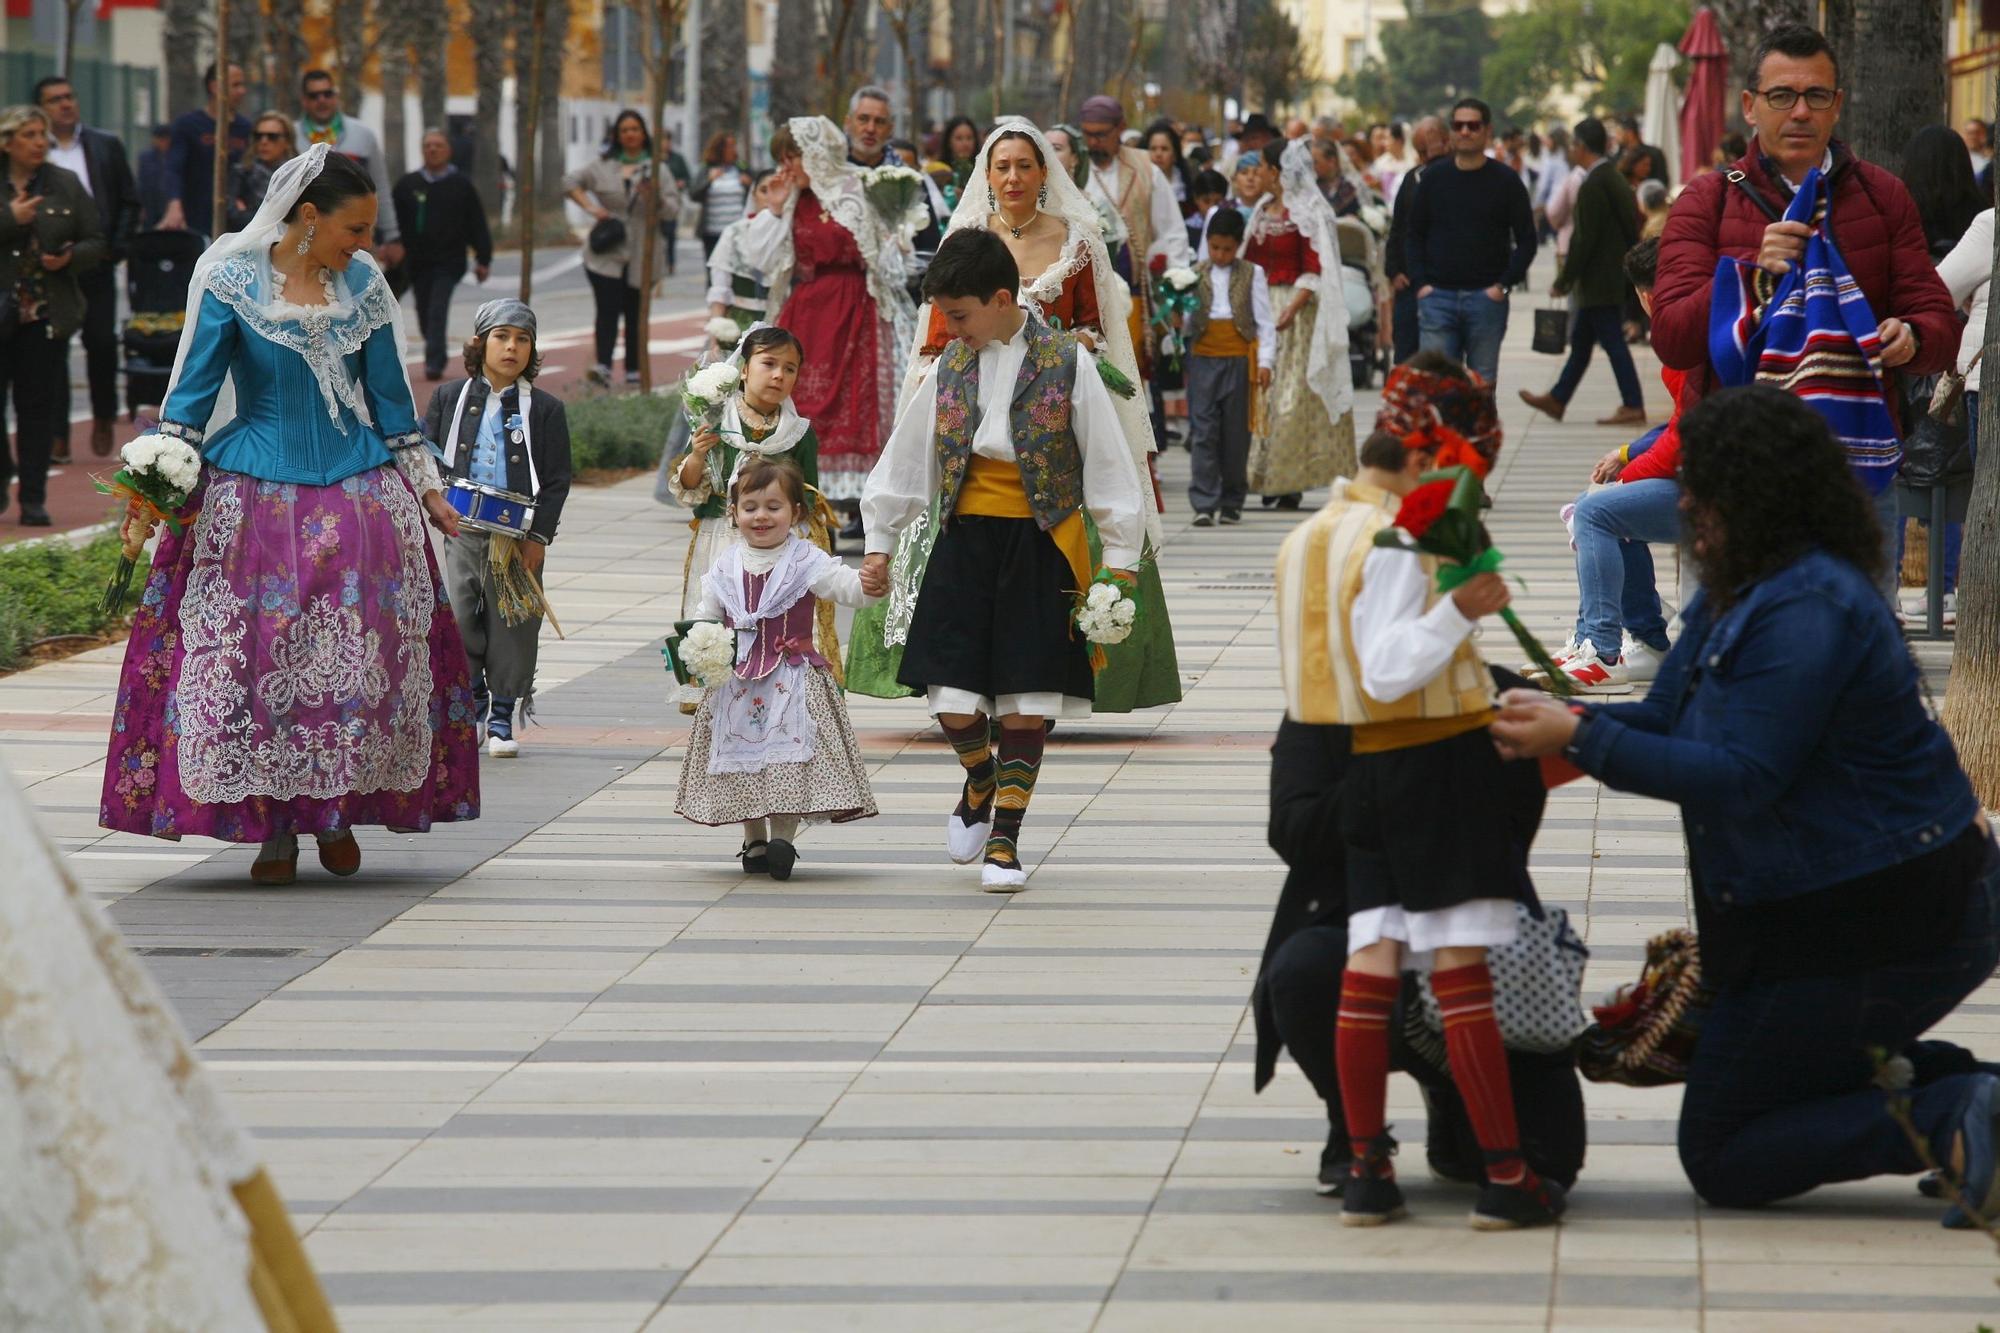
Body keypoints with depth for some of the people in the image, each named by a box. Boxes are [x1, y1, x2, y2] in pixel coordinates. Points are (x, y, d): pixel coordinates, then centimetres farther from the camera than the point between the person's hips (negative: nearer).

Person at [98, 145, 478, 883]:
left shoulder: (365, 286, 5)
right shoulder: (231, 282, -4)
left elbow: (388, 395, 13)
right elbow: (193, 390, -3)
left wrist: (425, 488, 14)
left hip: (358, 491, 3)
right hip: (254, 490, -3)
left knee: (362, 652, -1)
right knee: (257, 651, -4)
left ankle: (339, 809, 14)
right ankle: (274, 828, 5)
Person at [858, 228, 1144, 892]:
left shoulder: (1066, 364, -6)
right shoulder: (948, 369, 5)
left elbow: (1108, 464, -2)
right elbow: (904, 462, 14)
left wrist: (1119, 559, -3)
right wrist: (878, 544, 16)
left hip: (1040, 544, -3)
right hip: (966, 539, 3)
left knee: (1024, 700, -1)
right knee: (952, 699, -2)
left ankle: (1005, 838, 10)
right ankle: (980, 779, 29)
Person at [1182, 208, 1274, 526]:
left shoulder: (1252, 275, 5)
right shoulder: (1196, 274, 8)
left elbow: (1265, 321, 4)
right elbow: (1186, 319, 11)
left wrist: (1265, 361, -3)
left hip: (1239, 360, 0)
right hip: (1203, 359, 1)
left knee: (1236, 434, 5)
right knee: (1203, 433, -5)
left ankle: (1232, 502, 15)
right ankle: (1204, 504, -8)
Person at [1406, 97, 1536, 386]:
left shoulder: (1505, 181, 2)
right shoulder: (1434, 178, 8)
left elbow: (1527, 240, 4)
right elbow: (1414, 235, 12)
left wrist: (1503, 284, -8)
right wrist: (1420, 283, -2)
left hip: (1486, 297, -1)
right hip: (1438, 296, 1)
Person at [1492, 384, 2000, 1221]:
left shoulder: (1807, 612, -24)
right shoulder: (1735, 596, 9)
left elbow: (1741, 777, -27)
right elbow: (1664, 719, 14)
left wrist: (1580, 740, -26)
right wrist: (1554, 720, -2)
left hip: (1880, 925, -11)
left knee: (1720, 1159, -3)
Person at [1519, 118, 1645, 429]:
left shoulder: (1593, 186, -19)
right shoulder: (1614, 178, 11)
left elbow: (1585, 240, -20)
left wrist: (1563, 281, -12)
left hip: (1599, 283, -10)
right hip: (1612, 274, 10)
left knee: (1613, 342, -6)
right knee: (1580, 341, 17)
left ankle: (1633, 407, -4)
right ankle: (1557, 400, 26)